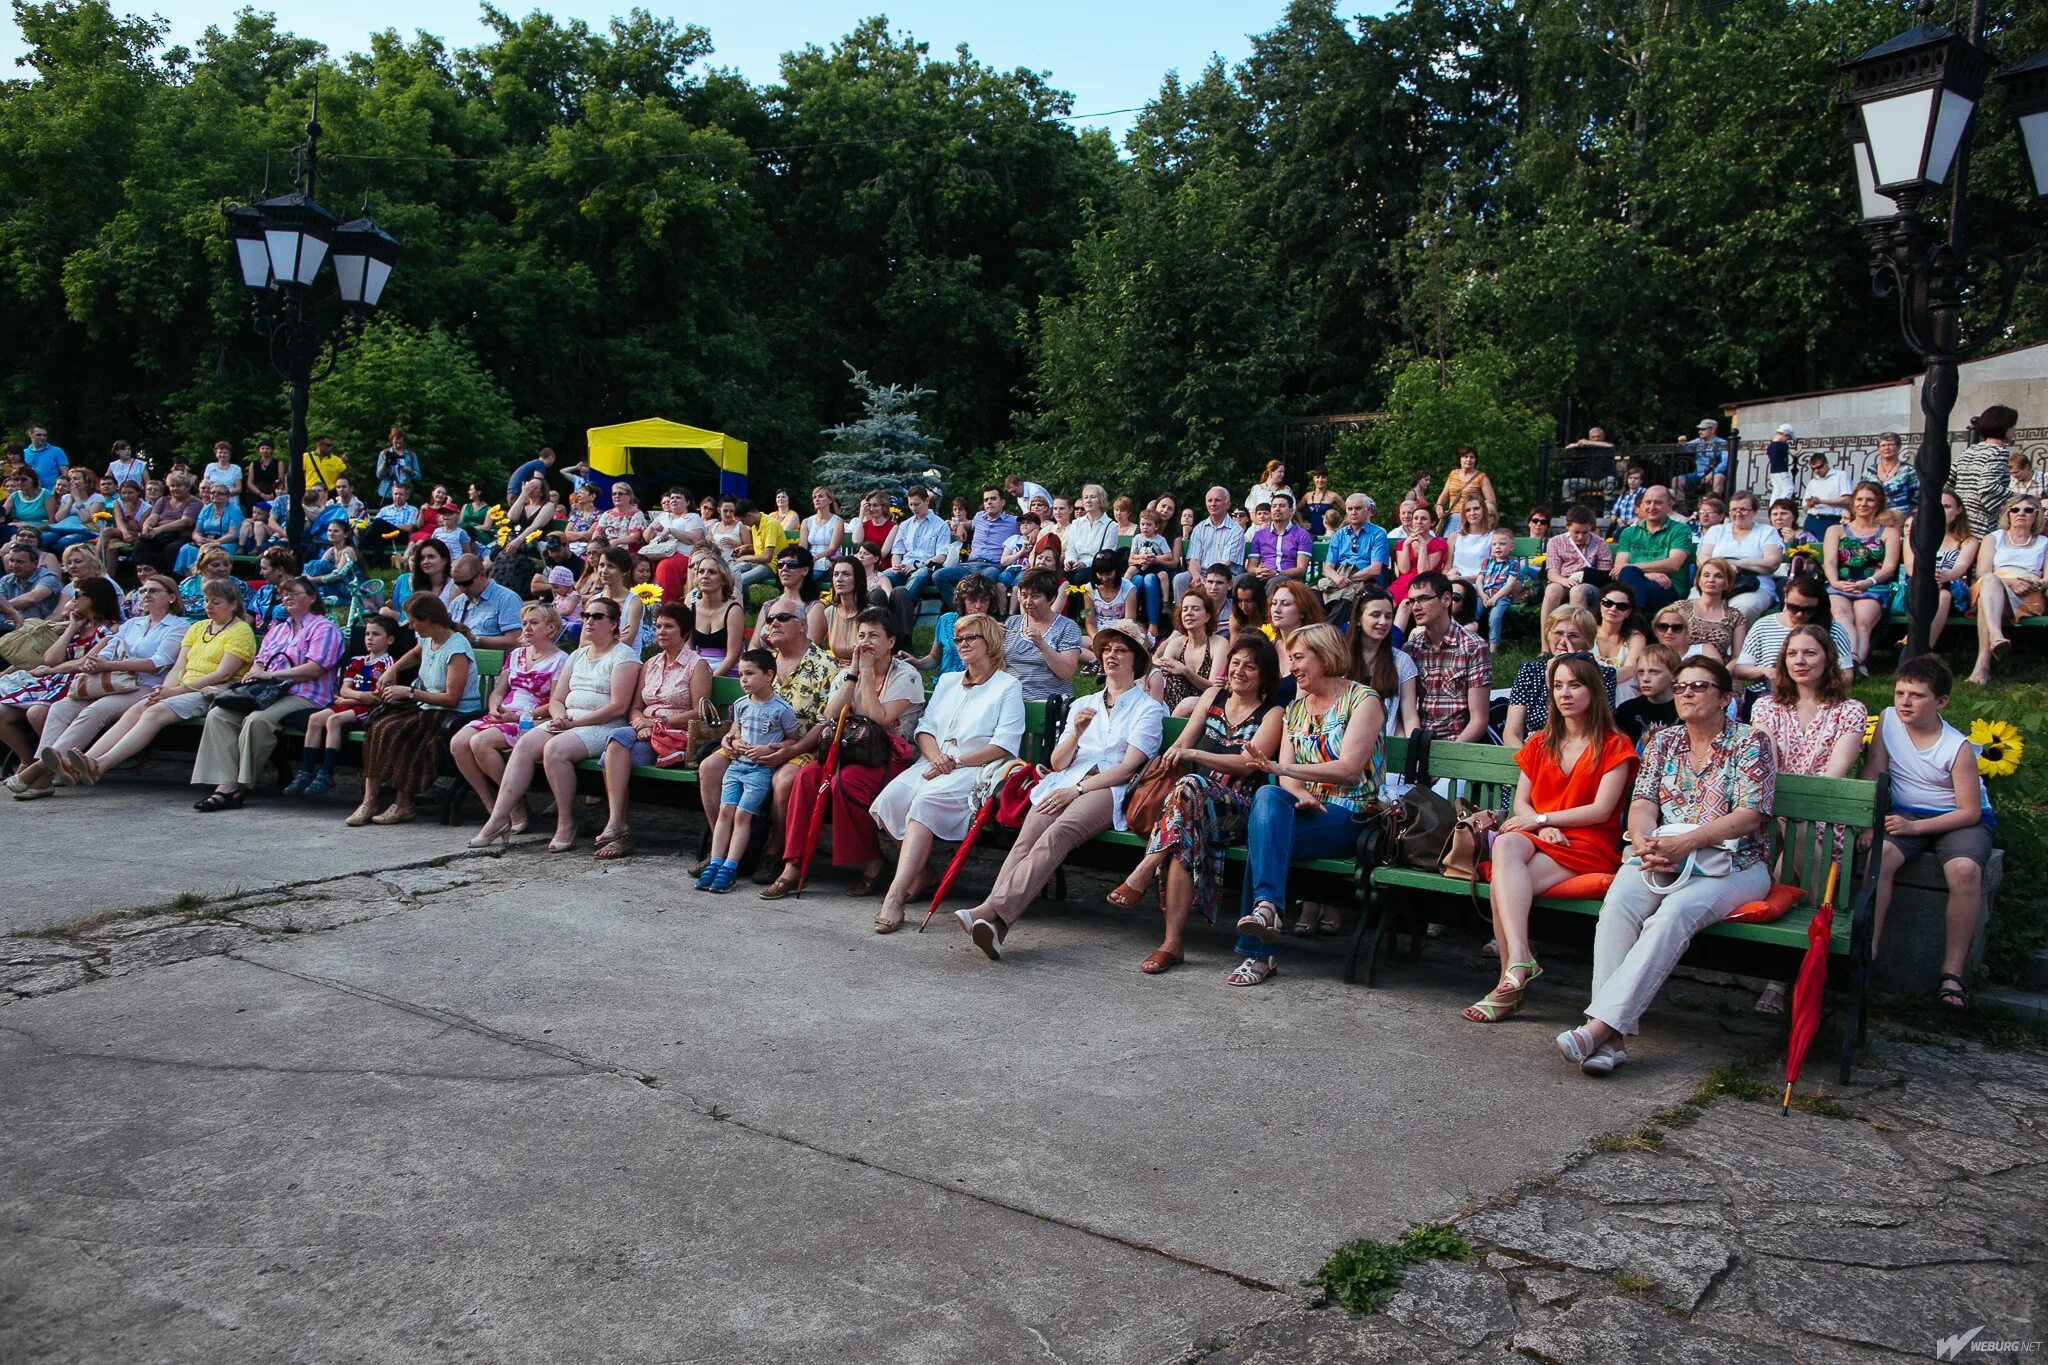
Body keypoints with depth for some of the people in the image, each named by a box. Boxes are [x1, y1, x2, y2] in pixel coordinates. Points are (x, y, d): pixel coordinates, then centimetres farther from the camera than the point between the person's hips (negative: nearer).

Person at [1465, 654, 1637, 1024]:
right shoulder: (1539, 744, 23)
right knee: (1506, 844, -36)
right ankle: (1520, 961, -45)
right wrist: (1542, 827, -8)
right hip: (1538, 840, 4)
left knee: (1503, 886, -32)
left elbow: (1601, 811, -3)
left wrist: (1540, 819, -8)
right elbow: (1520, 803, 14)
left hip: (1588, 847, -4)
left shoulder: (1614, 745, 8)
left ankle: (1511, 975, -34)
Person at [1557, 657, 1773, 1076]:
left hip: (1732, 864, -3)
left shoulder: (1750, 742, 3)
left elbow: (1750, 815, -8)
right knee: (1617, 903, -30)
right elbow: (1642, 804, 6)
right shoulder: (1663, 742, 16)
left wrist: (1684, 843, -20)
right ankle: (1608, 1038, -38)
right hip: (1661, 859, 3)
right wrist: (1646, 844, -17)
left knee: (1674, 913, -35)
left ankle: (1601, 1024, -41)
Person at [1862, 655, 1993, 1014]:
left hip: (1958, 821, -2)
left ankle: (1953, 971, -25)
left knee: (1965, 870, -33)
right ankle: (1867, 950, -28)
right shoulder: (1887, 720, -5)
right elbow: (1872, 775, -3)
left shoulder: (1957, 748, -14)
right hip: (1905, 815, 3)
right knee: (1879, 854, -30)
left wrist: (1915, 827, -23)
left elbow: (1970, 812, -13)